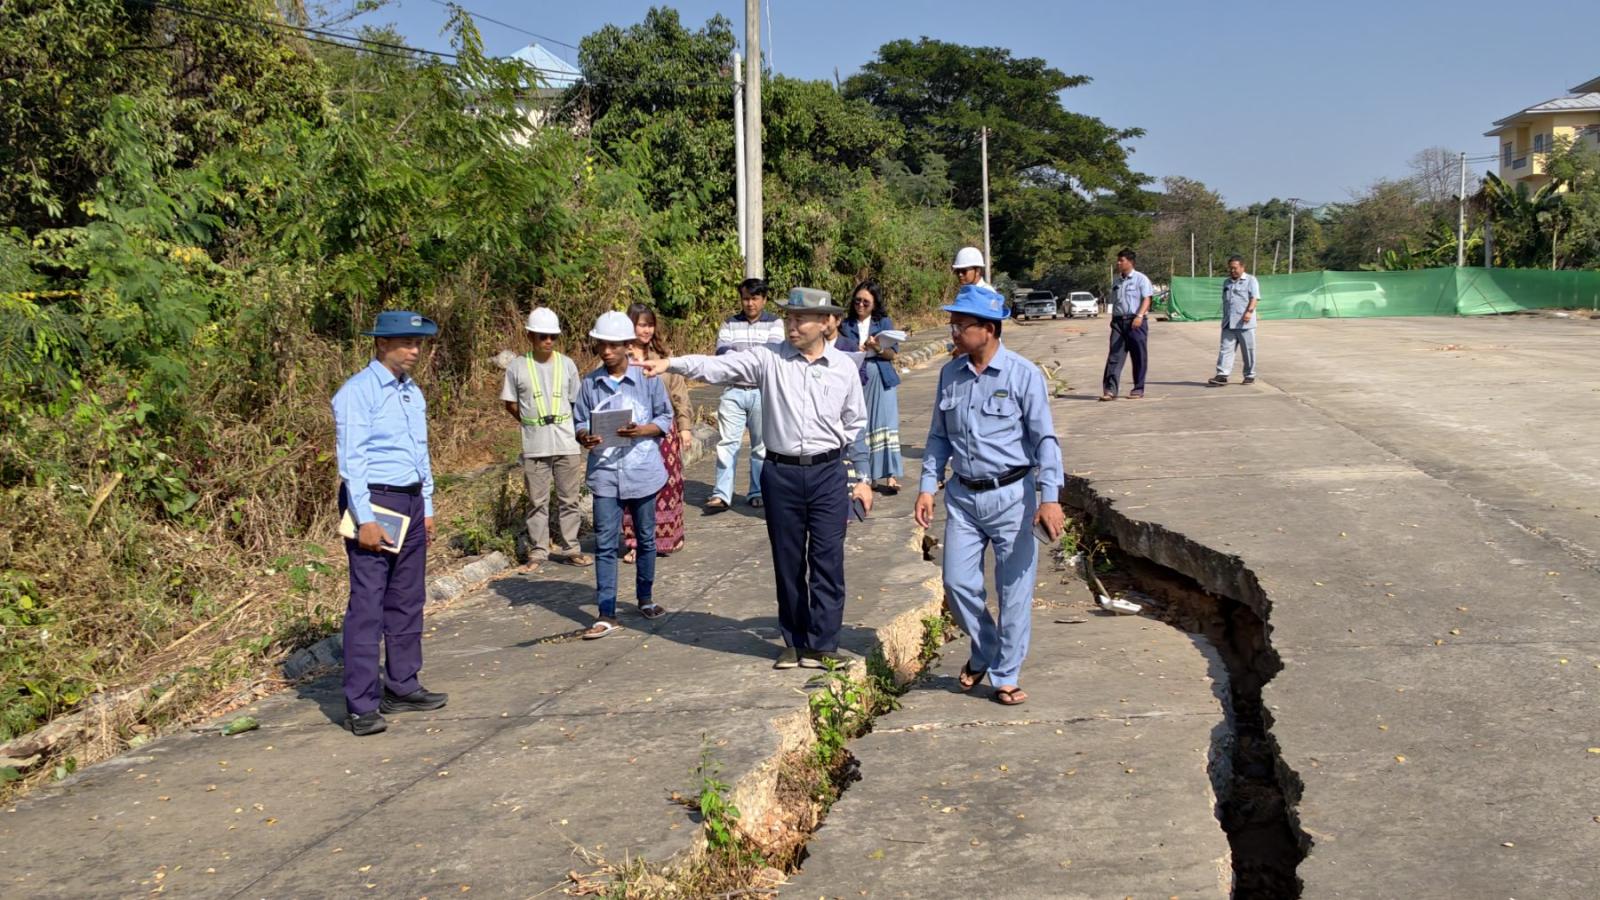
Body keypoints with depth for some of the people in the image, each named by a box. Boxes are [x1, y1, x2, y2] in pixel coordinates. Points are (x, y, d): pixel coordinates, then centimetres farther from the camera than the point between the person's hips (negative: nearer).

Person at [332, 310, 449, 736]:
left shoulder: (413, 393, 15)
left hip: (411, 504, 8)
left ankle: (402, 686, 23)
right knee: (367, 604, -8)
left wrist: (427, 508, 18)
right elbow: (352, 460, -15)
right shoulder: (358, 392, -10)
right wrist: (365, 520, -19)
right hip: (373, 501, -8)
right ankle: (360, 706, -5)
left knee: (408, 600, 13)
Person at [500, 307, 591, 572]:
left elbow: (576, 401, 9)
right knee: (537, 501, 6)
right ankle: (537, 552, 14)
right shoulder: (517, 368, -2)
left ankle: (570, 548, 18)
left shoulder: (567, 365, 2)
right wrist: (532, 421, 0)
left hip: (567, 444, 1)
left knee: (569, 499, 8)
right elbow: (510, 403, 5)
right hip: (534, 446, -1)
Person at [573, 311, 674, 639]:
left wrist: (641, 431, -18)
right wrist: (585, 437, -16)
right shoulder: (590, 383, 1)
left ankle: (645, 598, 33)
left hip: (642, 471, -1)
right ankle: (606, 615, 1)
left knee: (646, 538, 14)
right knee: (605, 544, -2)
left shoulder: (647, 378, -4)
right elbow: (580, 422, 7)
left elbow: (665, 419, 0)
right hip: (605, 473, 1)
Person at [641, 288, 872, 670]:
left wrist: (862, 478, 11)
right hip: (781, 473, 0)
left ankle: (822, 645, 10)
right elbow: (718, 366, -13)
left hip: (828, 474, 0)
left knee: (827, 561, 0)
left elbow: (855, 426, 10)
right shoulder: (769, 359, -2)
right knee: (788, 562, 9)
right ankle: (794, 642, 22)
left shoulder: (844, 367, 3)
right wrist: (671, 363, -28)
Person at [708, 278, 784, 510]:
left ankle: (758, 493, 15)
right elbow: (722, 351, -4)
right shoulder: (730, 324, 11)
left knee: (761, 445, 5)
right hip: (734, 391, 2)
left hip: (763, 392, -1)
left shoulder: (774, 323, 4)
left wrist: (738, 357, -12)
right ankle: (721, 495, -3)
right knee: (726, 442, -4)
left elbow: (773, 350, -12)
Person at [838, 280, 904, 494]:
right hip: (856, 381, 1)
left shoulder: (885, 322, 7)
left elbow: (892, 354, -1)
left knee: (885, 425, -8)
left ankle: (891, 476, -11)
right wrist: (861, 350, -15)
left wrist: (877, 348, -21)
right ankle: (864, 475, 5)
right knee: (859, 427, -1)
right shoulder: (846, 325, 8)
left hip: (881, 380, -1)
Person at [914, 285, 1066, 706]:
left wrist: (1050, 497, -18)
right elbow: (939, 435, 14)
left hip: (1011, 495, -4)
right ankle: (984, 651, 31)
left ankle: (1006, 676, 17)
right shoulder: (950, 374, 5)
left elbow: (1045, 439, -10)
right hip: (962, 496, 4)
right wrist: (927, 487, 6)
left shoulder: (1023, 375, -9)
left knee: (1014, 590, 3)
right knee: (958, 583, 5)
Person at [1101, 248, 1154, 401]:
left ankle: (1138, 389, 12)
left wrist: (1139, 316, -24)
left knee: (1139, 356, 2)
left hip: (1135, 322, -5)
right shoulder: (1117, 281, 17)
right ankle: (1110, 389, -10)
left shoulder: (1140, 279, -2)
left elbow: (1146, 299, -10)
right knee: (1114, 355, -5)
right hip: (1118, 321, 5)